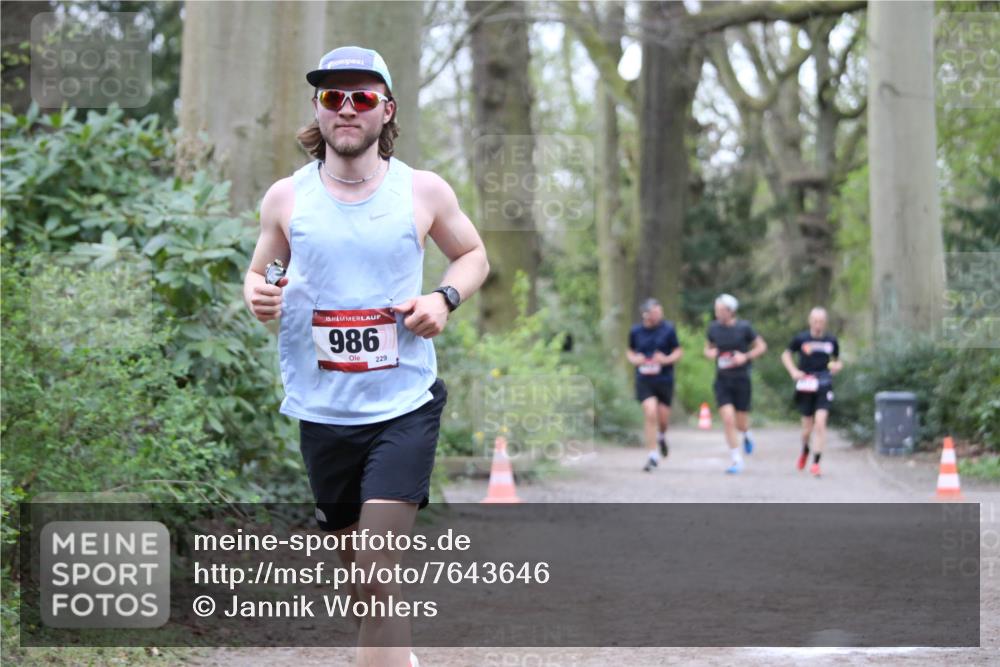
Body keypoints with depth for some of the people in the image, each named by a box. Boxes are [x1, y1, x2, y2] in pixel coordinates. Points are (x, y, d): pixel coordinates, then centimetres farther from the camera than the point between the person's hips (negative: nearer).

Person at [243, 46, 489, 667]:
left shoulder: (424, 191, -1)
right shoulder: (287, 197, 1)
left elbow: (474, 255, 15)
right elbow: (260, 272, 15)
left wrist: (445, 299, -6)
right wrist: (258, 296, -10)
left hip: (404, 403, -2)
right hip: (321, 408, 3)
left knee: (378, 572, -15)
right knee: (356, 565, 15)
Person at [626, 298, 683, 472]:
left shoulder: (668, 329, -3)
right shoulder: (636, 331, 1)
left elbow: (678, 351, 3)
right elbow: (630, 351, 16)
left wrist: (667, 359, -16)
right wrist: (633, 359, -6)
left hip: (664, 380, 0)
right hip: (644, 380, 0)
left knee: (663, 417, 4)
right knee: (650, 415, -14)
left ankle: (661, 436, 42)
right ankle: (652, 456, -7)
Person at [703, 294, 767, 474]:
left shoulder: (743, 327, -8)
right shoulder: (714, 328, 1)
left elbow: (762, 346, 1)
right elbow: (707, 348, 17)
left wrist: (746, 357, -15)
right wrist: (710, 353, -7)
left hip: (741, 380, -2)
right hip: (722, 380, 2)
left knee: (741, 424, 4)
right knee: (728, 419, -12)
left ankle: (746, 434, 43)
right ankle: (736, 460, -3)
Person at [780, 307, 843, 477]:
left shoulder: (831, 340, 4)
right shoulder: (801, 339, -1)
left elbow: (837, 361, 18)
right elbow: (786, 355, 12)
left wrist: (837, 366, -5)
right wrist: (794, 371, -3)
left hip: (824, 387, 0)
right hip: (806, 386, 0)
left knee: (820, 423, -16)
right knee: (808, 427, 7)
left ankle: (816, 463, -12)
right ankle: (805, 451, 40)